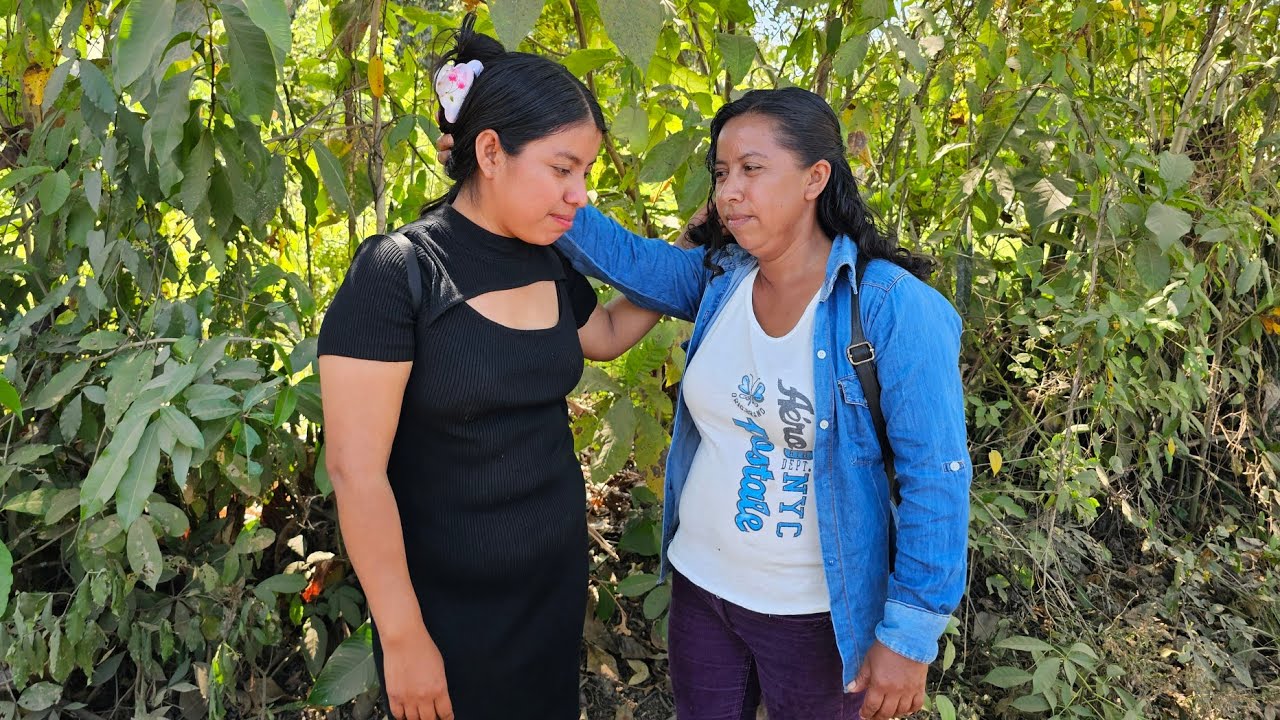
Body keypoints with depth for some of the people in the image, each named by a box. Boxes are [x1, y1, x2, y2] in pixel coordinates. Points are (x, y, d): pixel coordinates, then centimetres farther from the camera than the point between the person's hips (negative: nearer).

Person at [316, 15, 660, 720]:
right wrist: (403, 637, -17)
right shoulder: (397, 273, -19)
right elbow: (356, 470, -20)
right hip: (447, 608, -6)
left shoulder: (550, 264, 0)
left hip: (558, 580, 6)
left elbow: (605, 335, 22)